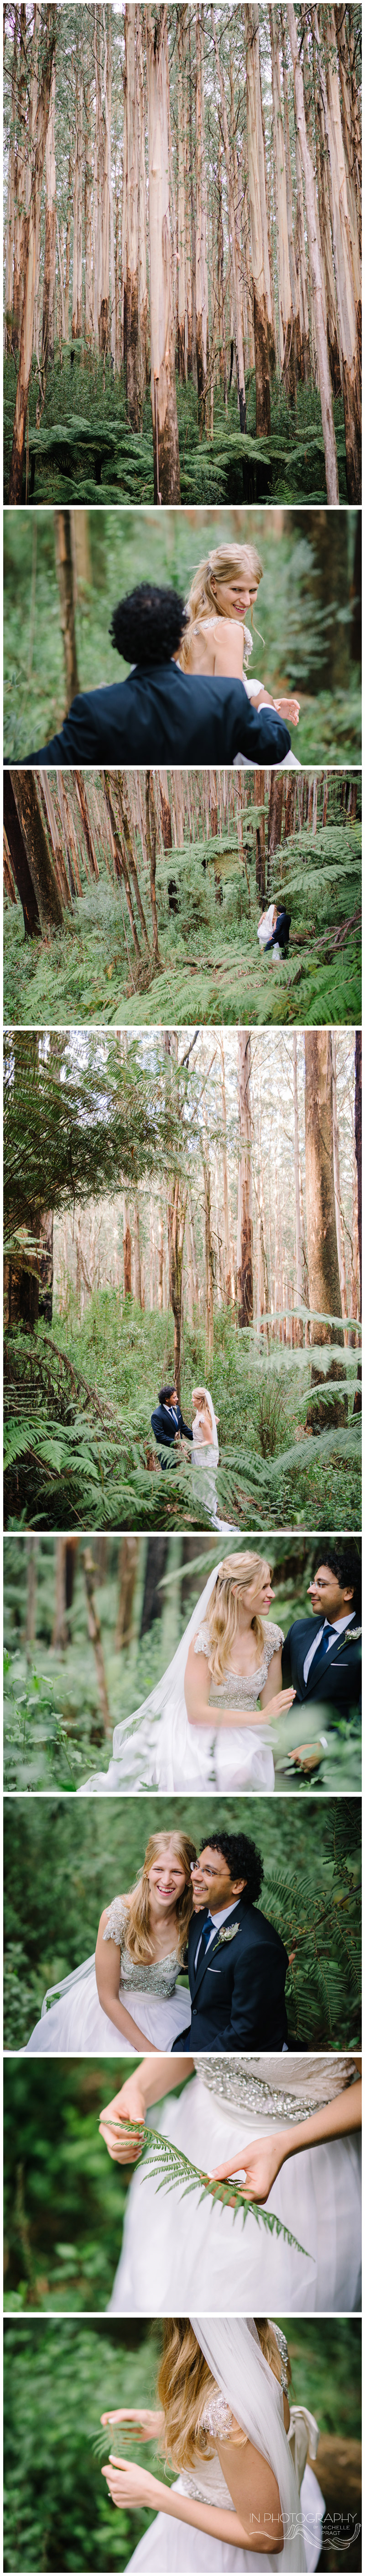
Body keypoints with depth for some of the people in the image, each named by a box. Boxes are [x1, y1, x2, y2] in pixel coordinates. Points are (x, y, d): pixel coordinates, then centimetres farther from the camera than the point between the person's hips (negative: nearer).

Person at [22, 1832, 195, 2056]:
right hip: (113, 2011, -3)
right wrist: (148, 2049, -20)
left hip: (163, 2011, 3)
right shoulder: (116, 1917, -22)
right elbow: (108, 1998, -16)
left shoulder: (191, 1920, -14)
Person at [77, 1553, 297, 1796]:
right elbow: (197, 1713, -17)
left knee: (238, 1773, -34)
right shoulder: (206, 1637, -14)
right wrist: (261, 1717, -21)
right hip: (202, 1729, -2)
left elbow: (271, 1706, 7)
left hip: (245, 1735, 2)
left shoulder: (272, 1636, 0)